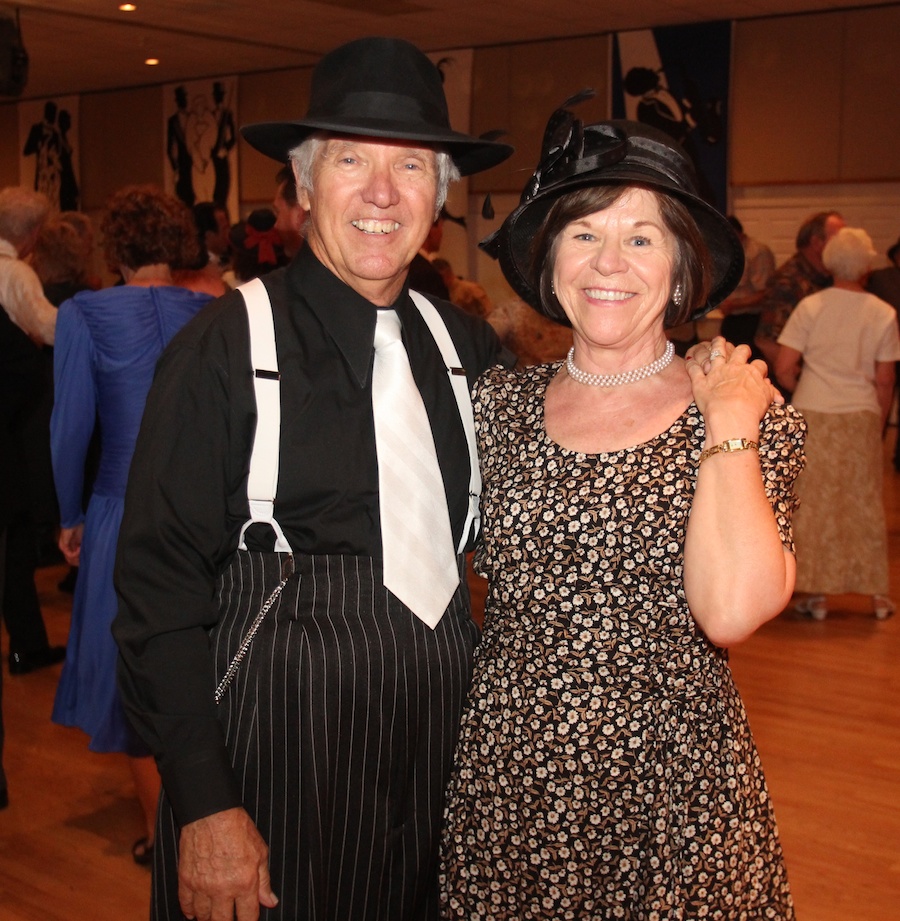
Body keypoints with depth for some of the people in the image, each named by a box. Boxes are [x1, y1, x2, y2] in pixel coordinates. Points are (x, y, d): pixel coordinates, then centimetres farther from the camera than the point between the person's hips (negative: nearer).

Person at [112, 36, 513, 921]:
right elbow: (159, 585, -12)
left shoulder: (467, 347, 3)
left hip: (439, 733, 5)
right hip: (274, 735, -4)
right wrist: (204, 806, -14)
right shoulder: (227, 344, -11)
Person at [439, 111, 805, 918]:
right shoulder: (500, 403, 0)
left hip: (672, 791, -2)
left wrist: (727, 423, -17)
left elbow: (730, 611, -23)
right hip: (505, 777, 3)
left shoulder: (749, 418, -7)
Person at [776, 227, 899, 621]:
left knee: (815, 503, 7)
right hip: (862, 416, 1)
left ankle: (817, 594, 10)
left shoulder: (811, 307, -5)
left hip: (813, 413, -1)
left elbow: (783, 367, -8)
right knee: (866, 503, 12)